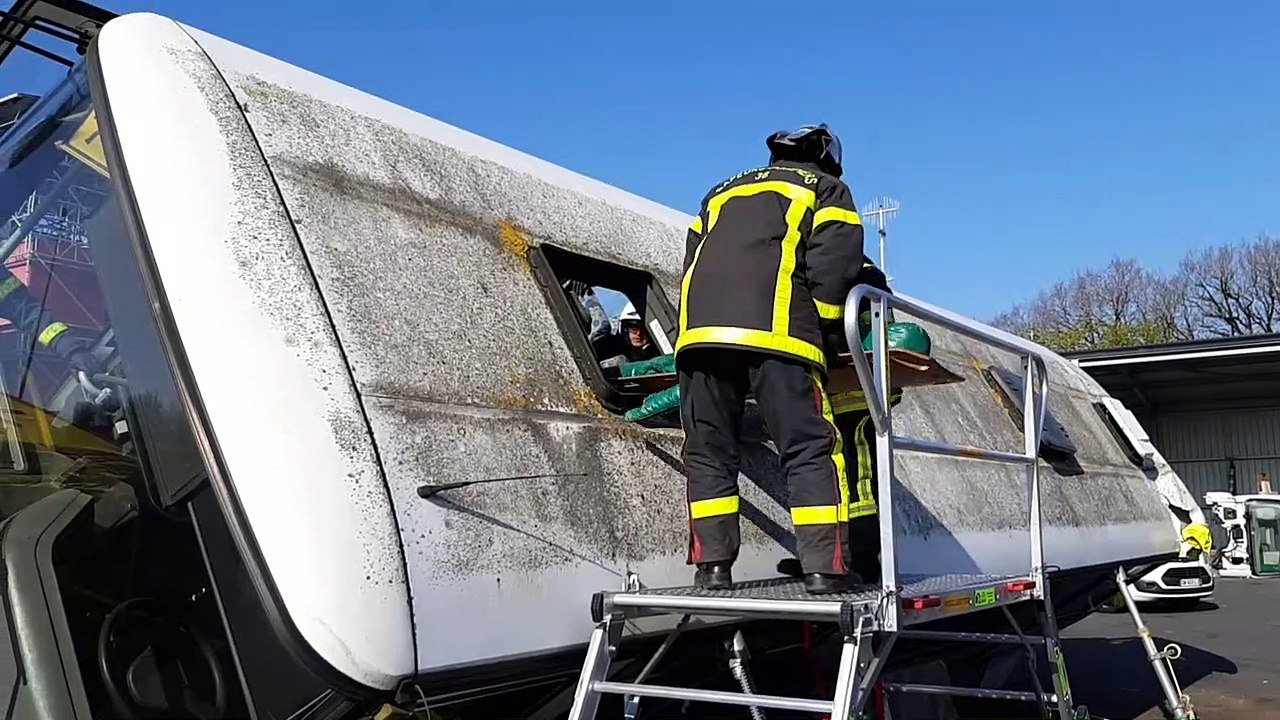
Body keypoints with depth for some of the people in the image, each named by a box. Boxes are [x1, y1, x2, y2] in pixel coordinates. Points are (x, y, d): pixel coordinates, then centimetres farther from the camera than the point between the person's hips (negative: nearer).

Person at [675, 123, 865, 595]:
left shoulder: (723, 192, 36)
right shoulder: (828, 189, 23)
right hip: (775, 328, -4)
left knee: (708, 451, 7)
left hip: (699, 327, 4)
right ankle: (825, 568, -7)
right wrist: (824, 322, 14)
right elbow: (833, 264, 6)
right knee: (811, 449, -1)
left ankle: (712, 566, 4)